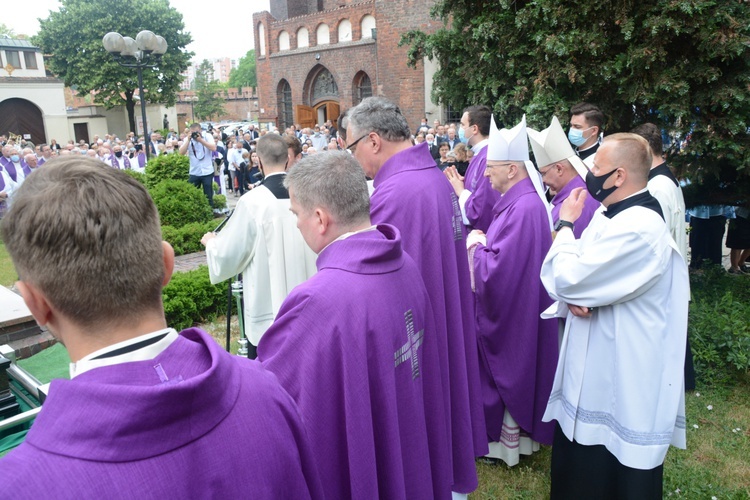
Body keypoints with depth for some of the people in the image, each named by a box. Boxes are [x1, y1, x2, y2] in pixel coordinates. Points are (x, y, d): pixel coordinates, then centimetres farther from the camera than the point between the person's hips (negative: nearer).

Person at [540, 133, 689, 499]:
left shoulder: (638, 229, -25)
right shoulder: (610, 215, 7)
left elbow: (566, 279, -25)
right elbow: (575, 273, 10)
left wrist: (566, 225, -9)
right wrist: (575, 296, -14)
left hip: (619, 377, -9)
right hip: (596, 365, 9)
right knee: (577, 464, 24)